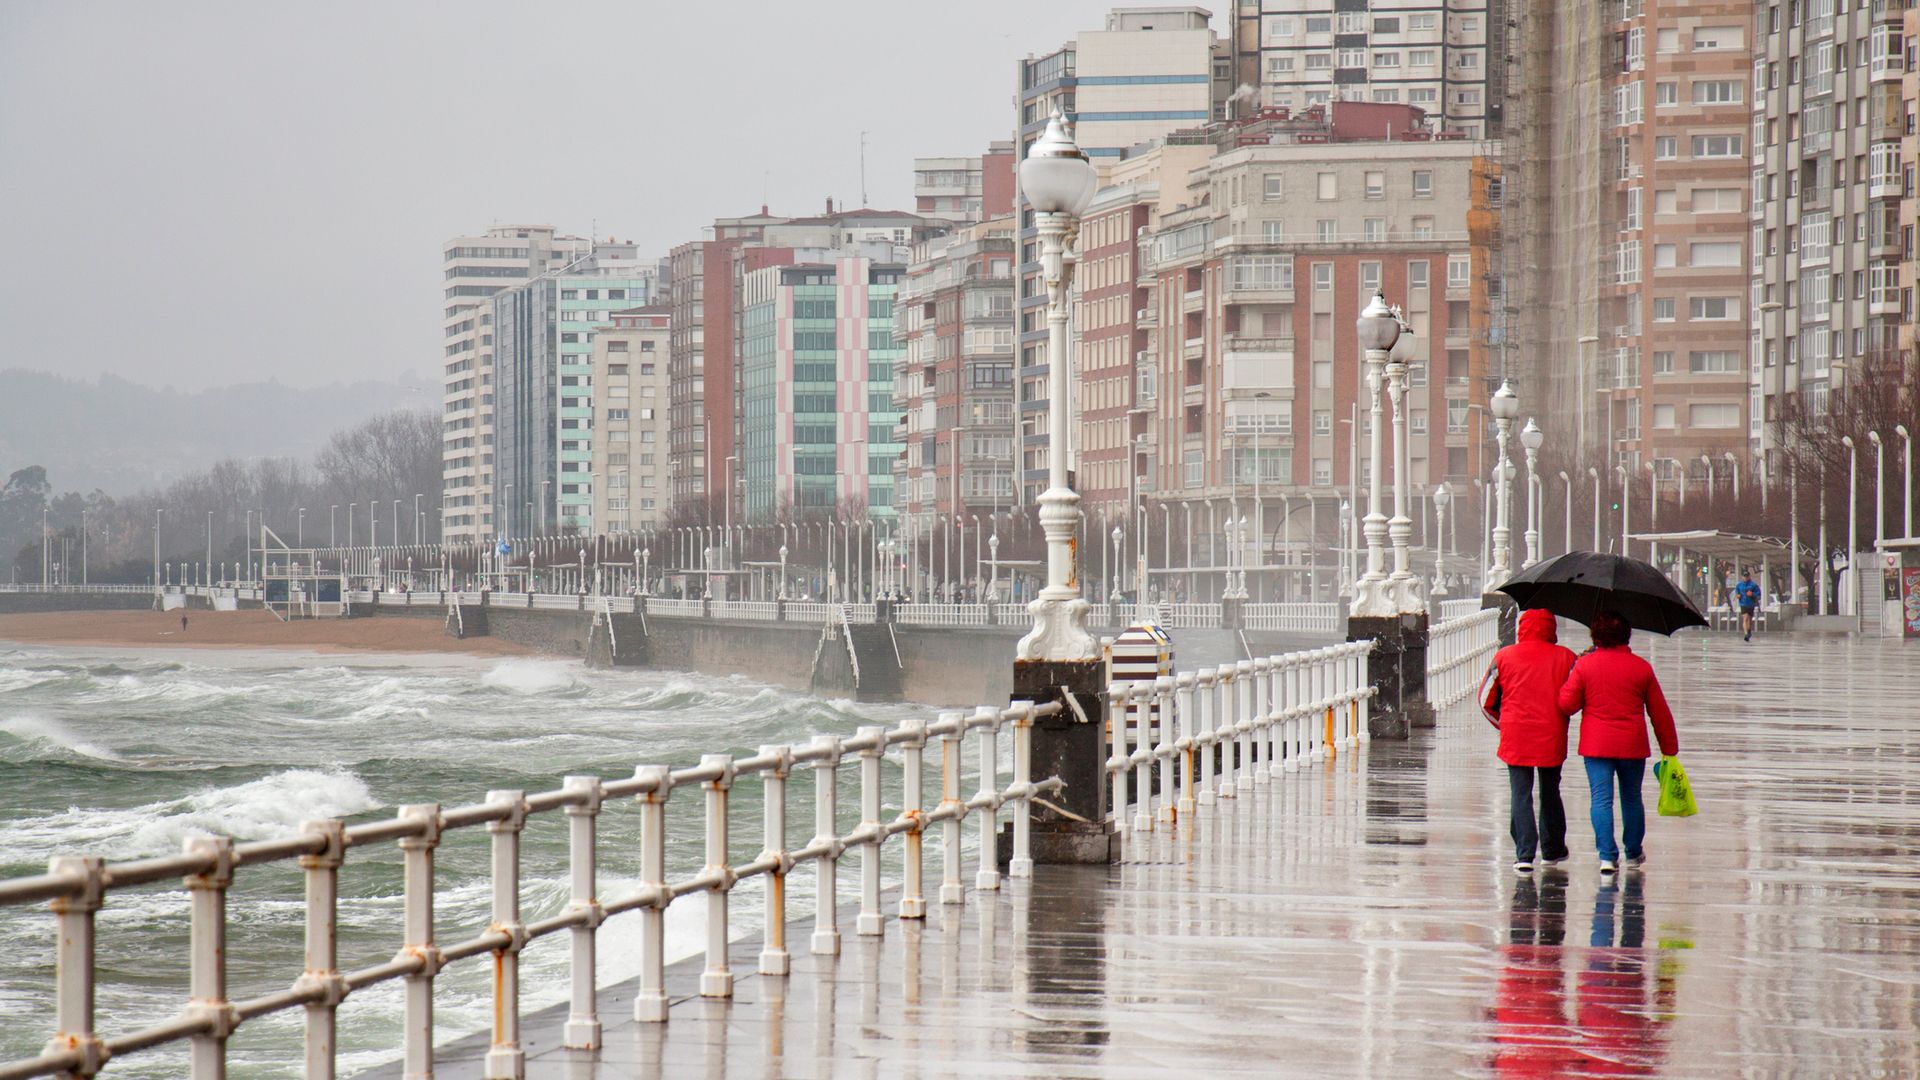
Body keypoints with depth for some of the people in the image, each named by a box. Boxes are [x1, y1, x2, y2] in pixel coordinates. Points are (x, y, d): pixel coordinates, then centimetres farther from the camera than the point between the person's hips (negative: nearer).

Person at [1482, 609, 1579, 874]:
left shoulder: (1504, 657, 0)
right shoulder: (1565, 657, 0)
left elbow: (1486, 700, 4)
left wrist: (1502, 722, 19)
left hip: (1516, 736, -1)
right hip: (1552, 738, 1)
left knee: (1521, 794, 0)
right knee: (1550, 793, 17)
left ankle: (1525, 854, -11)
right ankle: (1552, 850, 28)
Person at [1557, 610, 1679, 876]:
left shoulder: (1585, 665, -5)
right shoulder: (1641, 667, 1)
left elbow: (1566, 705, -3)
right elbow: (1659, 712, 7)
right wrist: (1669, 747, 16)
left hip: (1596, 745, -2)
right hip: (1632, 745, 2)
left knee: (1601, 799, -2)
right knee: (1632, 799, 16)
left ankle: (1607, 855, -13)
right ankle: (1634, 852, 27)